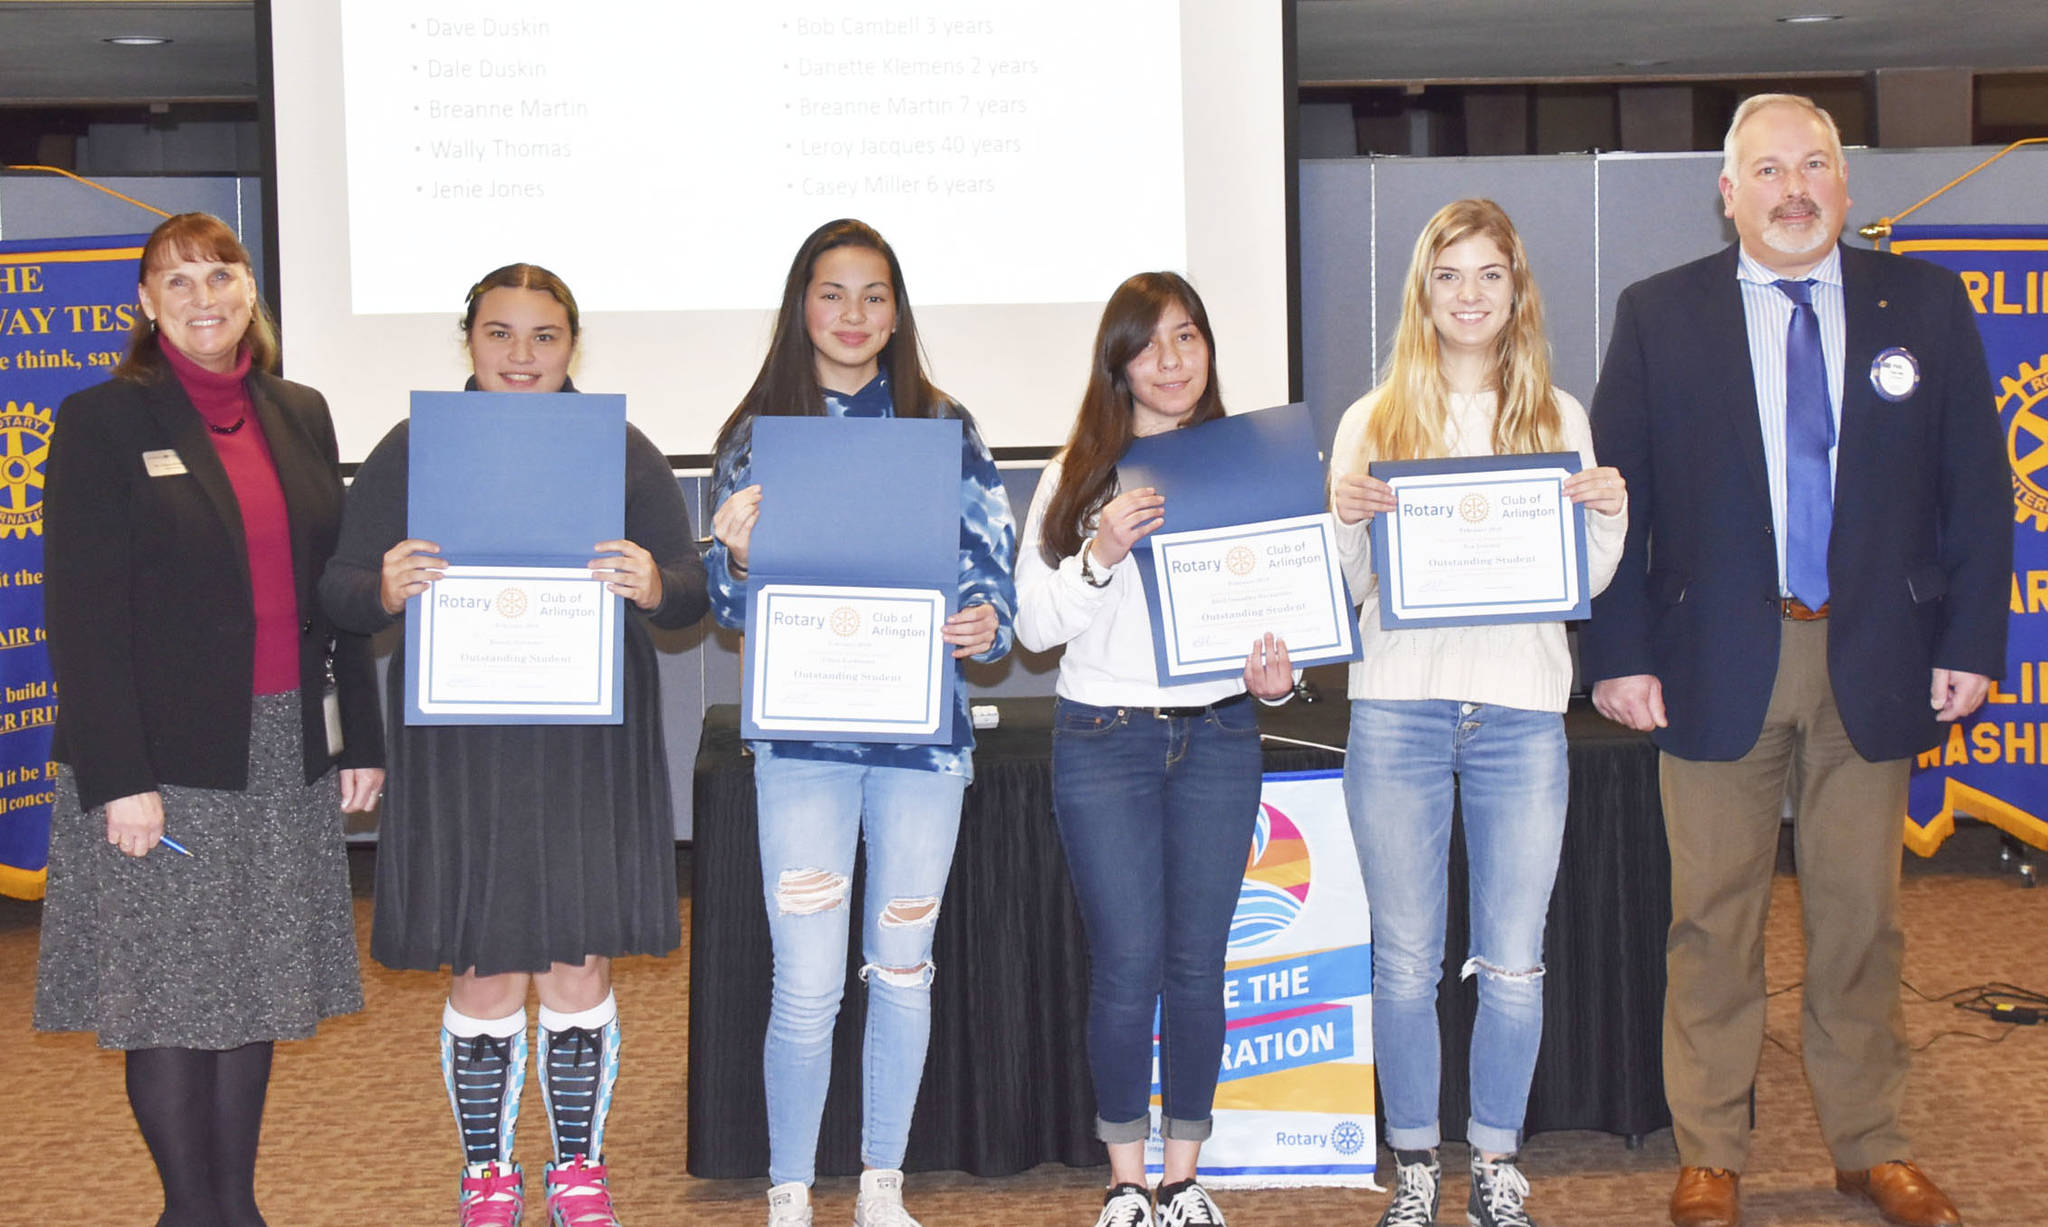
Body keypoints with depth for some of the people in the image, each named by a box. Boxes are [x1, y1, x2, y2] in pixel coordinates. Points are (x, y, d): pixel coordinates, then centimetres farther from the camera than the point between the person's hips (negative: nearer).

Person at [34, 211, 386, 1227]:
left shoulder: (300, 416, 10)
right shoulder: (102, 422, -5)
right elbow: (82, 614, -9)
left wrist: (359, 738, 8)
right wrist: (118, 779, -15)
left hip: (284, 757, 5)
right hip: (166, 760, -4)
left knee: (253, 990, 11)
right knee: (171, 993, 1)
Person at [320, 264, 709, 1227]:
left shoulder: (622, 450, 5)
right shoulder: (411, 450, 3)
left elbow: (693, 591, 3)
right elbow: (338, 591, 1)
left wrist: (654, 586, -19)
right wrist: (387, 591, -21)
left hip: (589, 744, 1)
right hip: (459, 747, 0)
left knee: (581, 966, 6)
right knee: (481, 973, 5)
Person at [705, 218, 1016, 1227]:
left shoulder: (944, 426, 6)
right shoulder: (758, 433, 5)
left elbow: (990, 560, 6)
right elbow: (733, 604, 4)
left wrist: (984, 623, -15)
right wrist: (736, 552, -17)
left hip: (922, 728, 1)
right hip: (802, 735, -1)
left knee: (903, 971, 11)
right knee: (807, 985, -3)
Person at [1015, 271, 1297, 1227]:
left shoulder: (1248, 464, 5)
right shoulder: (1079, 474, 1)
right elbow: (1035, 626, -1)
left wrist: (1280, 676, -8)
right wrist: (1101, 554, -17)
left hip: (1218, 737, 2)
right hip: (1104, 739, -2)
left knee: (1198, 965, 6)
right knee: (1126, 965, -1)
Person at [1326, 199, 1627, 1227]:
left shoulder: (1558, 418, 10)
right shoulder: (1374, 421, 7)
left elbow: (1586, 582, 9)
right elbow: (1347, 584, 5)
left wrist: (1612, 514, -9)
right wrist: (1344, 517, -14)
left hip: (1521, 714, 1)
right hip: (1398, 707, 0)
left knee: (1514, 964, 4)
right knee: (1405, 960, 5)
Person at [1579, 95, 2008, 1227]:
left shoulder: (1926, 306, 6)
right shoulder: (1659, 315, 3)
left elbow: (1977, 487, 6)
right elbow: (1616, 495, 1)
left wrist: (1970, 643, -1)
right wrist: (1619, 654, -5)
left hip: (1875, 663, 1)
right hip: (1717, 659, -1)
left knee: (1861, 914, 10)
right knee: (1713, 919, 4)